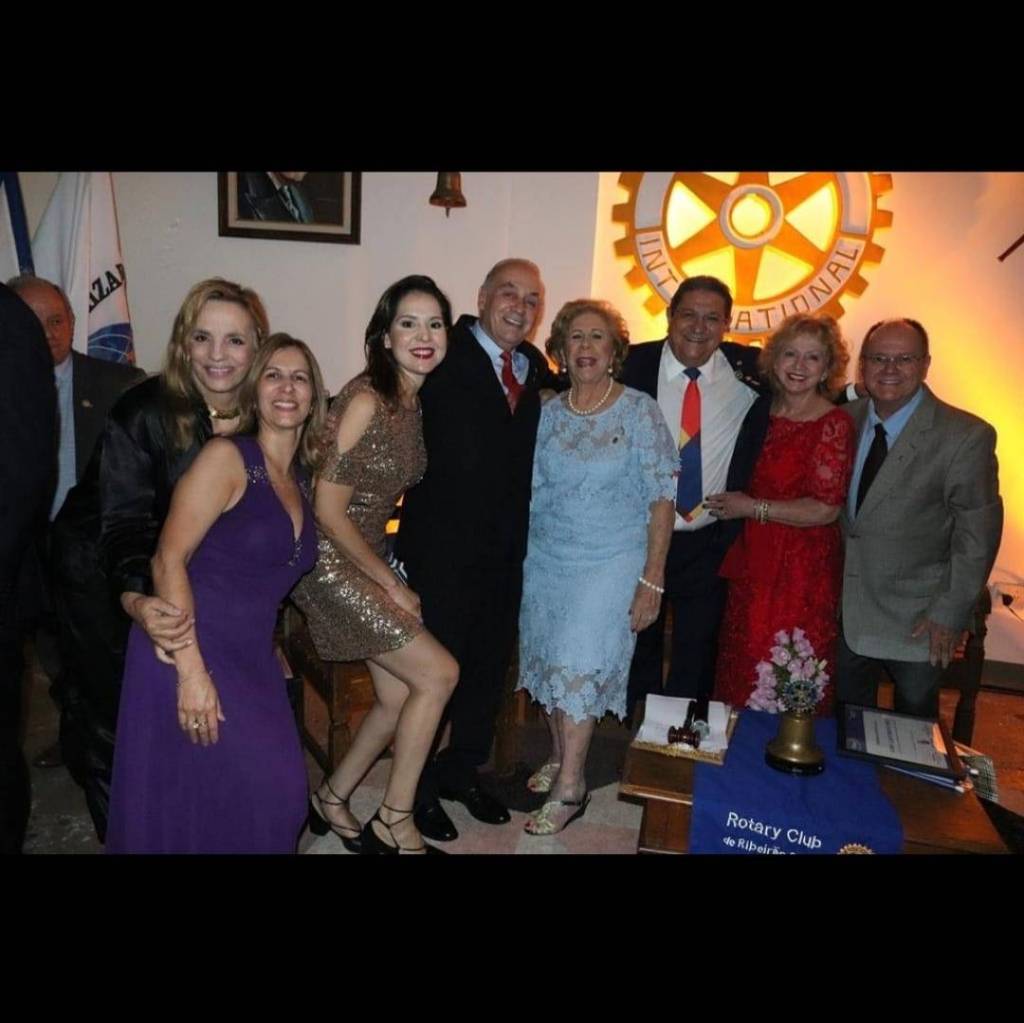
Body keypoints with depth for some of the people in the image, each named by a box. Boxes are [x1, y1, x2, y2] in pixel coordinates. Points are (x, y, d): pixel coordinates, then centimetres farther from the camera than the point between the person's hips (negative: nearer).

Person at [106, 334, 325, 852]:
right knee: (195, 805, 0)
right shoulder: (227, 456, -11)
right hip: (189, 653, -6)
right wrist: (191, 670, -22)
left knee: (275, 789, 5)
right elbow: (168, 559, -17)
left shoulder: (301, 477, 9)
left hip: (252, 660, 6)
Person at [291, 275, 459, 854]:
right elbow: (329, 512, -19)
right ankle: (394, 822, 10)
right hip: (331, 561, -8)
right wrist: (393, 586, -12)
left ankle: (331, 803, 29)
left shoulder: (415, 402, 6)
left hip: (372, 557, 8)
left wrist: (392, 577, 7)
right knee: (439, 673, -8)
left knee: (399, 697, 7)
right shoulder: (365, 400, -19)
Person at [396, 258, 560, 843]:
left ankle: (461, 771, 40)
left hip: (506, 549, 7)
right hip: (444, 547, -6)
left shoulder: (534, 366, 9)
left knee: (491, 665, 18)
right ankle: (419, 788, 30)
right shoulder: (448, 358, -12)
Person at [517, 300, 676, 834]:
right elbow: (532, 493, 9)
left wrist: (652, 579, -12)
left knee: (578, 668, -6)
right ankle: (559, 756, 33)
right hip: (546, 561, 4)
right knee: (550, 665, 11)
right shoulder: (546, 414, 4)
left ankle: (570, 786, 10)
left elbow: (661, 498, -8)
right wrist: (520, 559, 3)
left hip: (611, 564, -4)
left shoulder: (640, 410, -7)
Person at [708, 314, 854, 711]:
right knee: (741, 672, 13)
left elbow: (826, 509, -15)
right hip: (753, 561, 6)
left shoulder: (834, 423, -10)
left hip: (804, 571, -5)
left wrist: (752, 507, -13)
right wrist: (730, 502, 3)